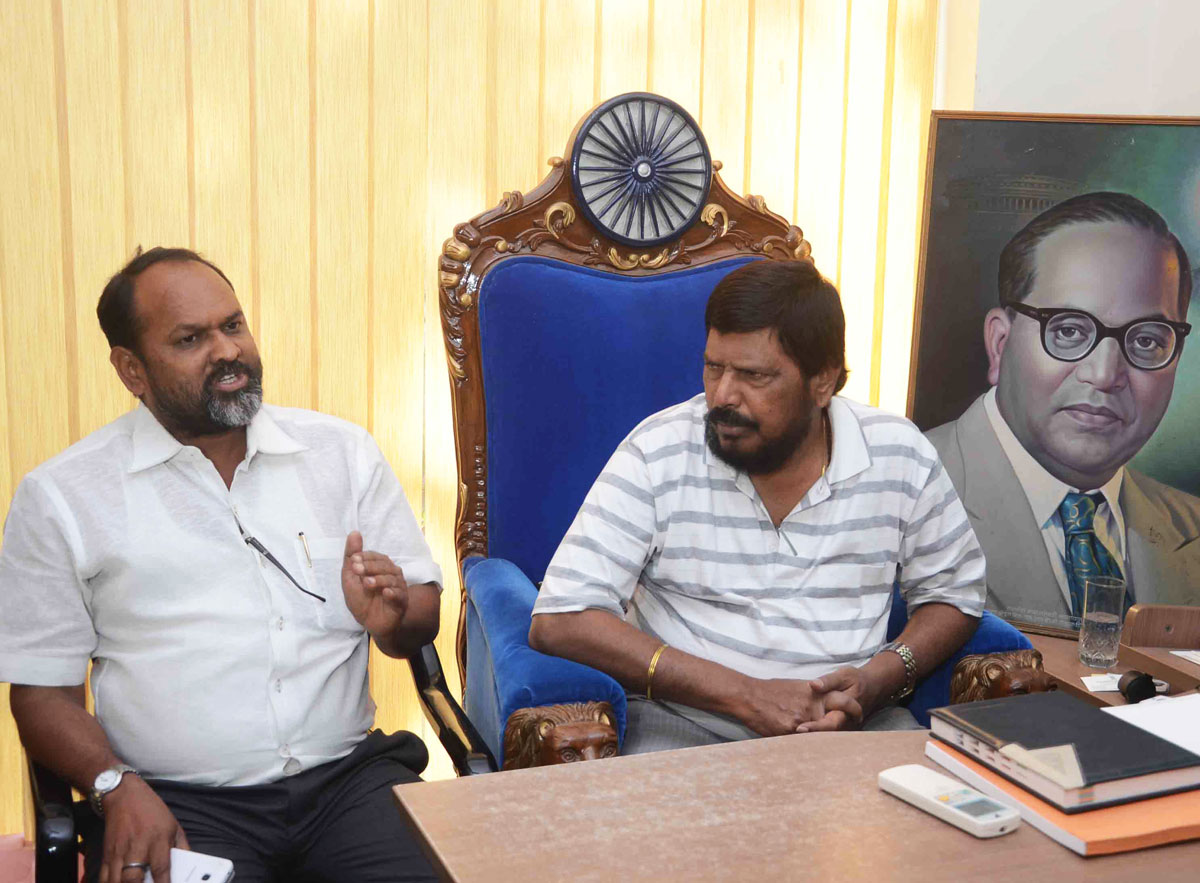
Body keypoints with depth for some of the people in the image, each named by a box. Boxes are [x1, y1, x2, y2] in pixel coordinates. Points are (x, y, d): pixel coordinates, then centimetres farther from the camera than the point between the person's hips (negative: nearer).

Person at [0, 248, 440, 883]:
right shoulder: (60, 497, 3)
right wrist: (117, 789, -14)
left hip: (348, 777, 2)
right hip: (177, 804, -2)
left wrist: (392, 619, -9)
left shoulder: (343, 451, 11)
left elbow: (423, 617, 14)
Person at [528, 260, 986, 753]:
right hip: (684, 720, -3)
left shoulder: (898, 458, 1)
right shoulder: (660, 453, -8)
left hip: (851, 720, 3)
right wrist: (744, 694, -18)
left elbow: (954, 595, 15)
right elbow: (559, 620, -14)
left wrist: (875, 683, -7)